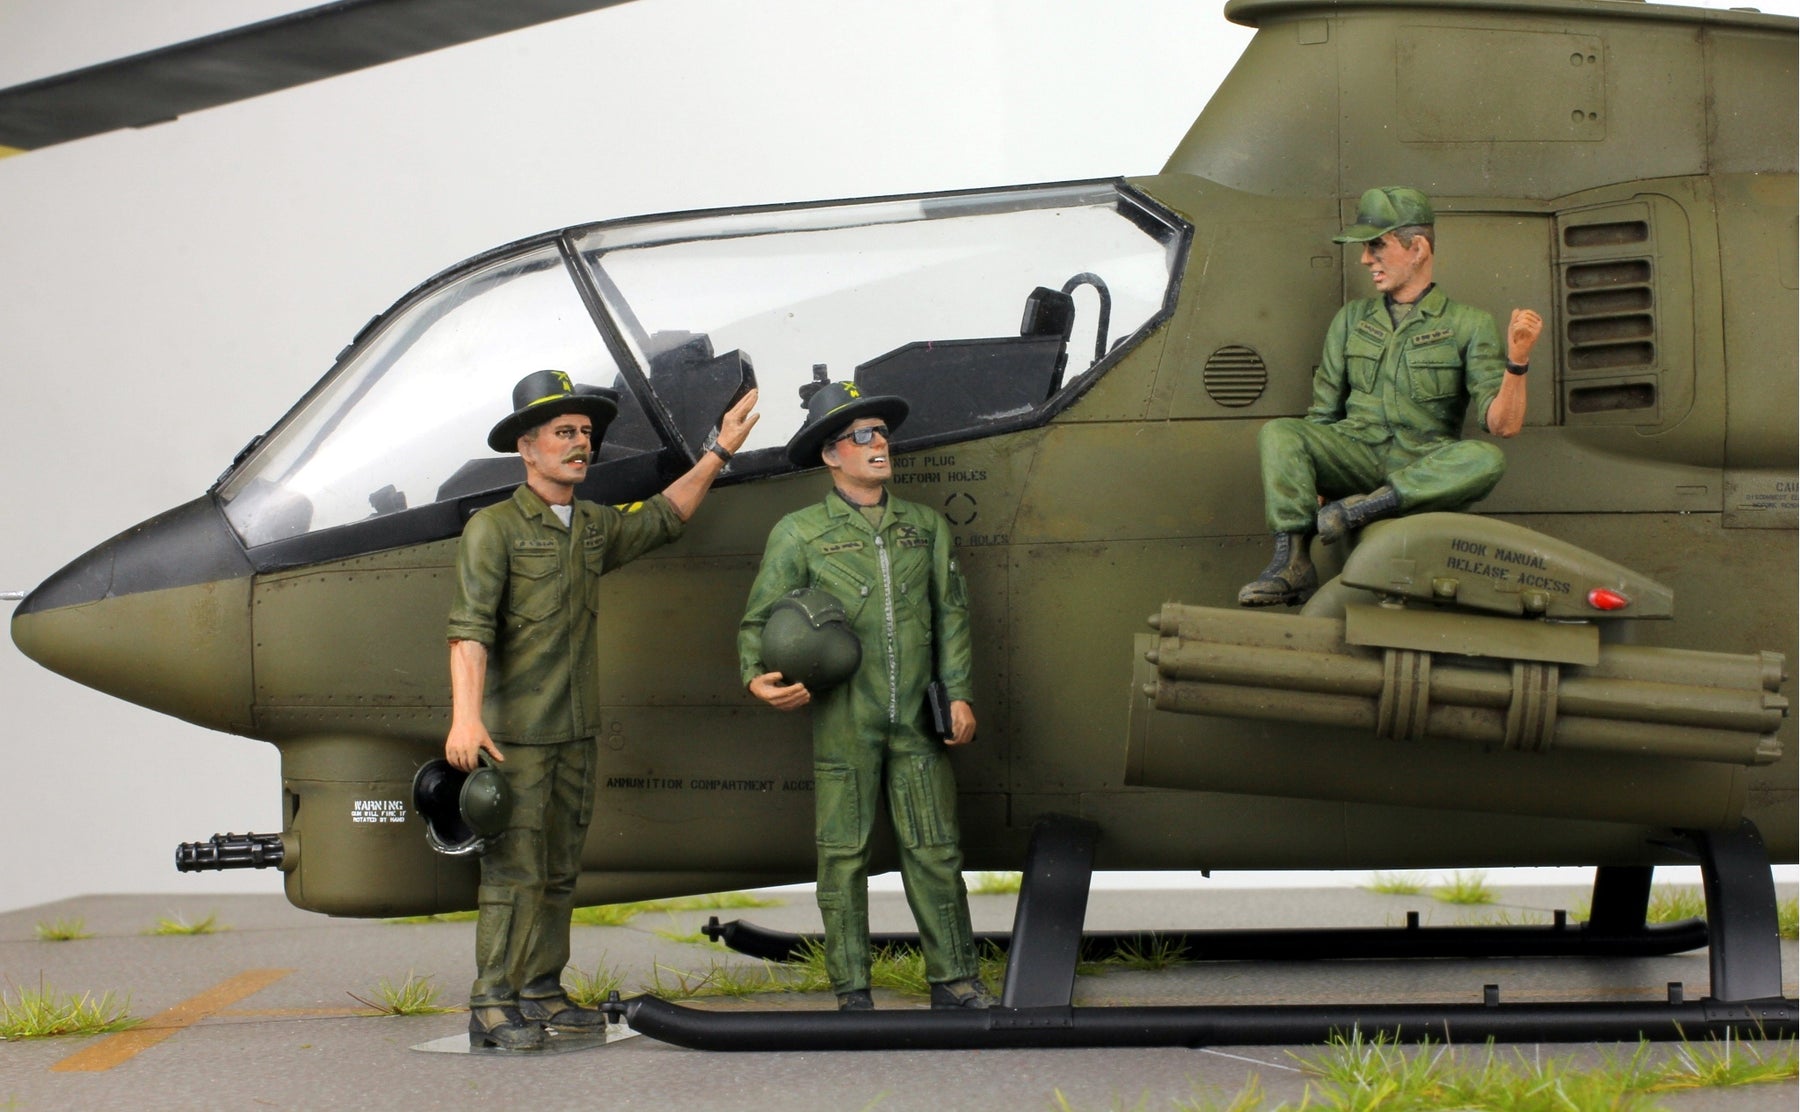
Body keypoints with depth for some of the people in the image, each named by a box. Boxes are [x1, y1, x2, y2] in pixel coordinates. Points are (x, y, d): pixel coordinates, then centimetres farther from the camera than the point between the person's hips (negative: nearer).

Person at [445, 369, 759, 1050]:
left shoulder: (594, 527, 14)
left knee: (560, 872, 9)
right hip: (513, 734, -7)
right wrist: (465, 717, -29)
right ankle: (492, 1008, -6)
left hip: (575, 734, 7)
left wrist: (718, 453, 28)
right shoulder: (493, 528, -8)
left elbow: (663, 518, 33)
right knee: (514, 871, -9)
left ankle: (541, 993, 17)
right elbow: (470, 629, -17)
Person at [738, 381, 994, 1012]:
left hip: (916, 718, 2)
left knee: (934, 847, 3)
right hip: (842, 719, -2)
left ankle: (953, 980, 11)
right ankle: (852, 992, 9)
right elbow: (758, 619, 5)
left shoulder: (925, 527, 13)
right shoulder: (799, 533, 5)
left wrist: (959, 693, 5)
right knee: (843, 853, 1)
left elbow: (951, 613, 14)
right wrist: (756, 678, -13)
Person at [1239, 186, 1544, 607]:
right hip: (1356, 457, 3)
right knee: (1278, 434, -25)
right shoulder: (1350, 320, 17)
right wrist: (1310, 484, 1)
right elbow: (1322, 414, 16)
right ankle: (1291, 563, -33)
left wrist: (1517, 362, -23)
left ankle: (1364, 508, -30)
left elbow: (1503, 424, -5)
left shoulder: (1468, 325, 5)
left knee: (1487, 461, -34)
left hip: (1427, 472, -2)